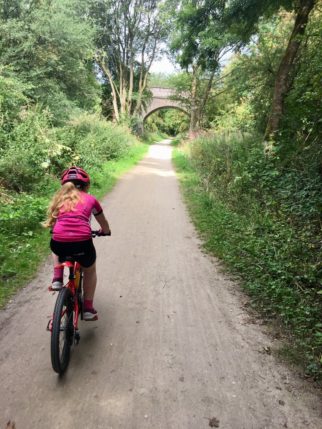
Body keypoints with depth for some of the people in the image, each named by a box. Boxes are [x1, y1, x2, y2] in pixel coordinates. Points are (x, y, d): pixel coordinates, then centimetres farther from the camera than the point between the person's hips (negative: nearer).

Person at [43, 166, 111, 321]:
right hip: (82, 244, -1)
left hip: (59, 244, 2)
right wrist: (105, 231, 54)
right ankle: (88, 308, 27)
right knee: (90, 270, 31)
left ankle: (57, 279, 22)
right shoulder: (90, 199, 18)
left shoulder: (59, 198, 22)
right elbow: (104, 224, 31)